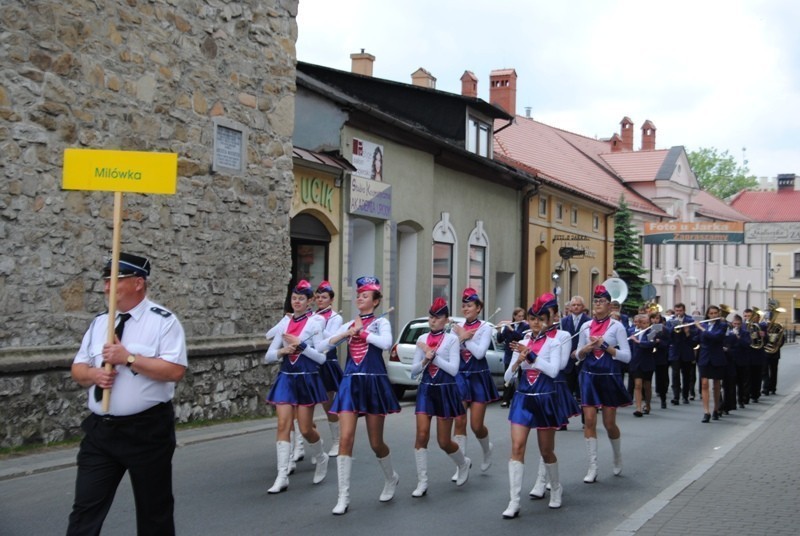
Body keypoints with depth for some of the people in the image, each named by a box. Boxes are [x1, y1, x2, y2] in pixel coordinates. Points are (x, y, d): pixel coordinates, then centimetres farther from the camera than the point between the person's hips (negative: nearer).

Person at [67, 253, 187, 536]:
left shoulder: (163, 320, -8)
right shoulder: (99, 322, 10)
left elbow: (175, 370, -18)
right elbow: (77, 370, 14)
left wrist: (129, 358, -22)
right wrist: (93, 374, -8)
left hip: (147, 431, -5)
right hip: (100, 430, 5)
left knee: (154, 511, 11)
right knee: (85, 509, 3)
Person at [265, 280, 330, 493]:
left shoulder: (315, 322, -5)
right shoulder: (285, 322, 7)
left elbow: (322, 357, -9)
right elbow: (268, 356, 7)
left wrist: (301, 344, -19)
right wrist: (283, 350, -13)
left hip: (307, 379, -3)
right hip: (286, 378, 3)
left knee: (306, 429, 2)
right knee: (283, 425, -7)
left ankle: (321, 459, 31)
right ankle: (282, 477, -5)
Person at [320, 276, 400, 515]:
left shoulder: (381, 322, 0)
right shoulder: (349, 324, 12)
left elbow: (386, 343, -23)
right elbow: (321, 347, 7)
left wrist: (362, 332, -13)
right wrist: (346, 334, -6)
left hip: (374, 383, -3)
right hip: (350, 383, 3)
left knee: (376, 442, 5)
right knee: (345, 438, -9)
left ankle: (391, 478, 36)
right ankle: (343, 497, -3)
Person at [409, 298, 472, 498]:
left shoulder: (451, 339, -4)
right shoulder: (422, 339, 6)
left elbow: (453, 369, -13)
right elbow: (413, 371, 6)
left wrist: (433, 355, -16)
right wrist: (425, 360, -13)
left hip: (445, 390, -3)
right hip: (426, 389, 3)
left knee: (444, 441, 3)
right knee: (422, 435, -10)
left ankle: (463, 463, 35)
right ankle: (422, 482, 0)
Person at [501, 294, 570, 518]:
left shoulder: (556, 340, -4)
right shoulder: (523, 341, 7)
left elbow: (554, 370, -17)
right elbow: (508, 376, 6)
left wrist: (530, 355, -20)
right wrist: (518, 361, -13)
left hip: (545, 399, -3)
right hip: (522, 398, 3)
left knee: (546, 450, 9)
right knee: (517, 448, -8)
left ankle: (555, 489, 36)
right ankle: (514, 502, -8)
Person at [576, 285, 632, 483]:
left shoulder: (616, 326, -4)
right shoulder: (586, 327, 7)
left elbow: (627, 356, -9)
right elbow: (579, 355, 13)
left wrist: (605, 345, -17)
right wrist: (587, 348, -9)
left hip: (609, 377, -3)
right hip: (589, 376, 3)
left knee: (609, 423, 5)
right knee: (589, 421, -4)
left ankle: (618, 457, 33)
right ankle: (593, 467, 1)